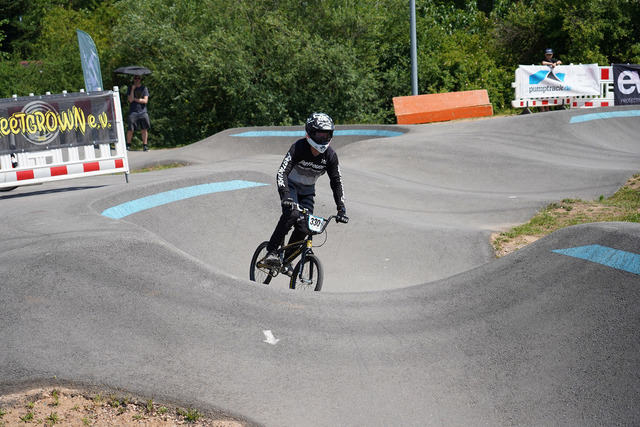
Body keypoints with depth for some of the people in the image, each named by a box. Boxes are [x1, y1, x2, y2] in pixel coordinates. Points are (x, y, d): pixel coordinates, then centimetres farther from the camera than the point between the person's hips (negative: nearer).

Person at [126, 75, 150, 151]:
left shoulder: (144, 88, 9)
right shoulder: (130, 88, 10)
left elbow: (145, 100, -2)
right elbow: (130, 100, -4)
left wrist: (135, 99, -3)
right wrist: (133, 89, -7)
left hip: (143, 111, 1)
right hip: (133, 112, -1)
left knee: (144, 129, -2)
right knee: (130, 129, -5)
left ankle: (145, 145, 4)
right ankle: (128, 144, 8)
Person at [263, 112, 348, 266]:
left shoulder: (330, 155, -17)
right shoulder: (299, 147, -28)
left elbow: (336, 182, -10)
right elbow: (282, 172, -34)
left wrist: (341, 208, -18)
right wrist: (285, 195, -49)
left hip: (307, 190, 4)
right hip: (290, 185, -4)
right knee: (292, 214, -31)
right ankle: (271, 252, -23)